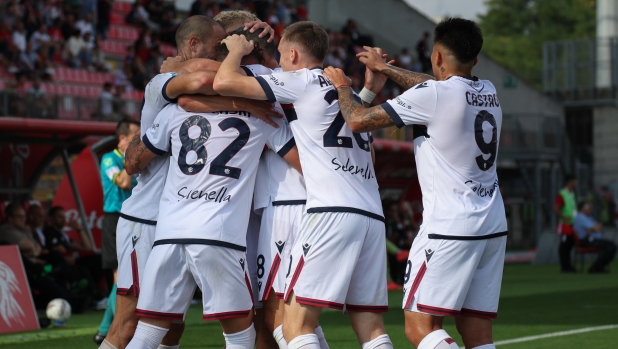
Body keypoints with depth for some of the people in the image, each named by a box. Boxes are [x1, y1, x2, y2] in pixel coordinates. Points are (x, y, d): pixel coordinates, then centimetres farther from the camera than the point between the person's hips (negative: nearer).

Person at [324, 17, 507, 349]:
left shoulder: (432, 96, -11)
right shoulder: (488, 92, 11)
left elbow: (358, 120, -7)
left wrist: (341, 85, 13)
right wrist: (385, 68, 40)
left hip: (449, 228, -7)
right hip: (493, 226, 7)